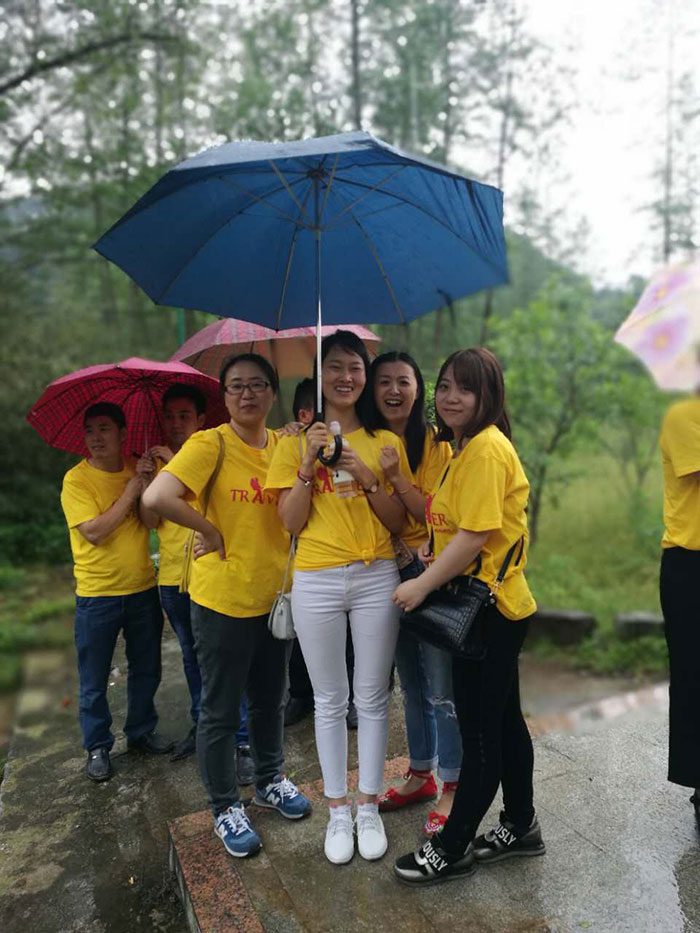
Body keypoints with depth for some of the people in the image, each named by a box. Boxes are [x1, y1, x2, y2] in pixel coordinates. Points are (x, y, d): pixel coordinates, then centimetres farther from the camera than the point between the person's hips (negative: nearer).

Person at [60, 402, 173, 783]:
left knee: (146, 669, 16)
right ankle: (97, 747, 26)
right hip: (97, 594, -4)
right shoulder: (76, 480, -10)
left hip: (143, 588, 4)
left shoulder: (138, 469, 3)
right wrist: (131, 490, -17)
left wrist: (148, 482, -19)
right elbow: (94, 532, -20)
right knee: (94, 680, 8)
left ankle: (141, 731, 35)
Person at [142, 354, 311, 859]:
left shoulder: (284, 445, 3)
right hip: (224, 598, -5)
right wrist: (211, 532, -17)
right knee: (221, 709, 11)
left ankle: (270, 779, 44)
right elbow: (158, 497, -28)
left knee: (271, 698, 22)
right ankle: (226, 807, 31)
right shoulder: (210, 444, -14)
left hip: (275, 594, 6)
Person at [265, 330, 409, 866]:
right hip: (317, 581, 0)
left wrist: (366, 477, -14)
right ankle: (337, 810, 27)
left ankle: (368, 806, 27)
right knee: (330, 700, 10)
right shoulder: (296, 443, 4)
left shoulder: (385, 443, 5)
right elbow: (292, 523, -3)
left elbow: (398, 521, 0)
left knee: (372, 698, 9)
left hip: (376, 577, 1)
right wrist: (309, 467, -15)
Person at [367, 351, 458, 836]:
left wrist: (395, 476, -26)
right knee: (410, 682, 18)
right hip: (387, 572, 5)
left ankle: (451, 787, 20)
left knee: (440, 687, 2)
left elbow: (434, 516, -16)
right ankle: (420, 774, 34)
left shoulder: (437, 444, -9)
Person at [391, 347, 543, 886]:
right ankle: (521, 827, 37)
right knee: (502, 719, 20)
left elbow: (476, 535, -23)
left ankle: (452, 850, 20)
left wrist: (423, 586, -17)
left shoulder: (486, 448, -18)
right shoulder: (468, 447, 14)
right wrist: (434, 545, 3)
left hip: (488, 606, -10)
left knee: (480, 730, 4)